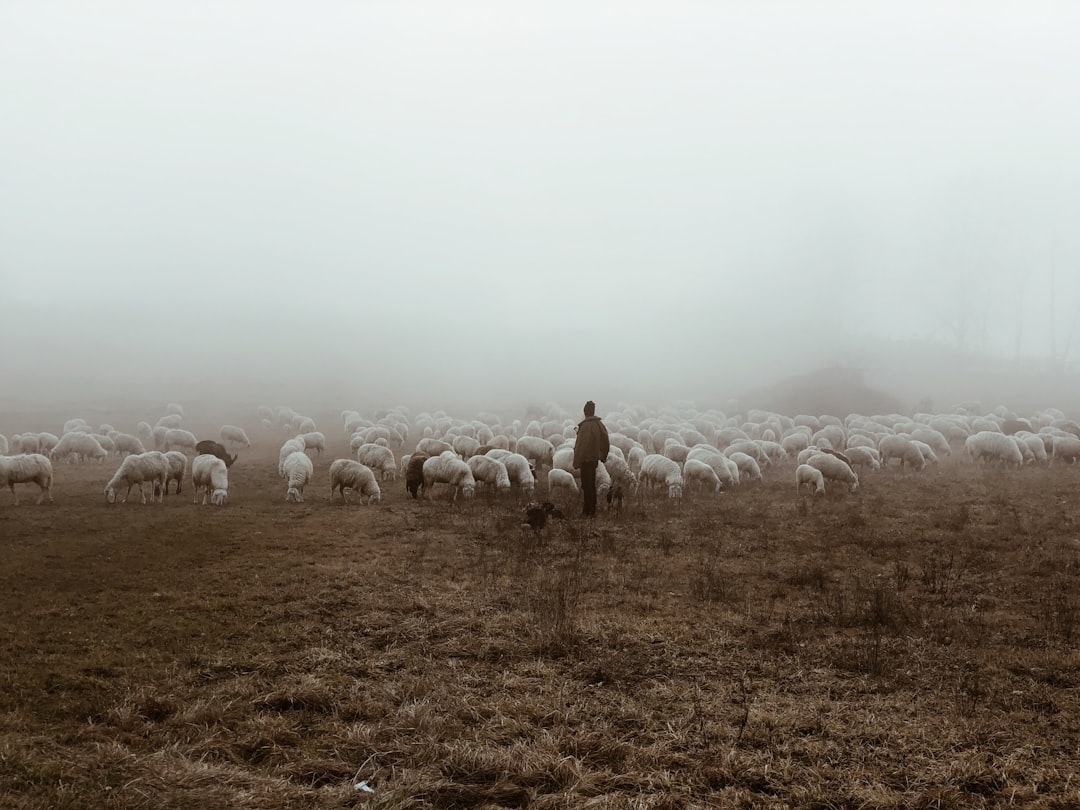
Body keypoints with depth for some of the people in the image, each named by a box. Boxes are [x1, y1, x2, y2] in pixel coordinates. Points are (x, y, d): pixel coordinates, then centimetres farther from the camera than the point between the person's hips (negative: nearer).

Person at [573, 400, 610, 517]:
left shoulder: (585, 425, -20)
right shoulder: (600, 424, 3)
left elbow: (580, 445, -20)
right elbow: (606, 443, 10)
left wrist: (576, 462, -15)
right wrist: (603, 456, 21)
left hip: (586, 459, -7)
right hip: (595, 458, 7)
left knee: (587, 485, 0)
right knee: (592, 484, 18)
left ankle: (588, 511, 4)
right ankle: (591, 509, 26)